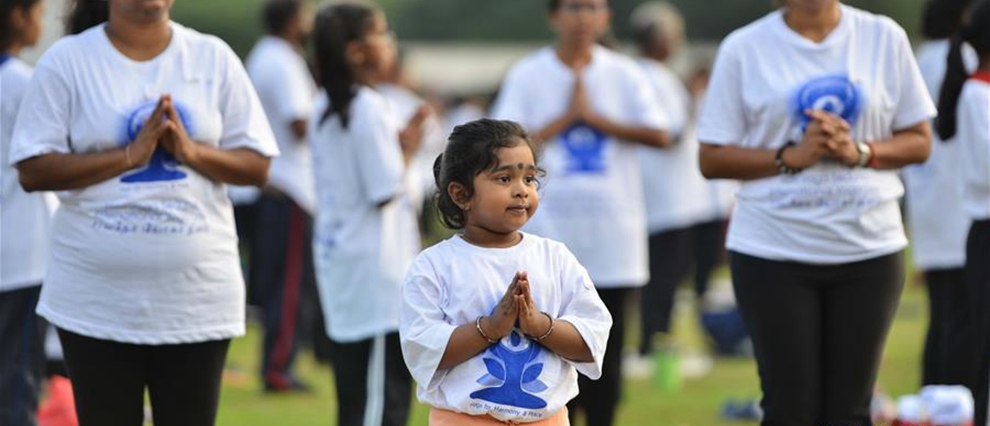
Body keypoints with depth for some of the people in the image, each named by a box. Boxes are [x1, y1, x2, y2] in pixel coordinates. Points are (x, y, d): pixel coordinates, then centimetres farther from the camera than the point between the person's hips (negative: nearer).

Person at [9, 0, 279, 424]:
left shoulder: (214, 58, 5)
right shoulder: (67, 61, -2)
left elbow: (257, 166, 5)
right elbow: (33, 170, -8)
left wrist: (193, 152, -14)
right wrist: (129, 155, -17)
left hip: (198, 300, 2)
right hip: (97, 302, -2)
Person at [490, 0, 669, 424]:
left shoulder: (624, 74, 6)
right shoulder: (529, 75, 1)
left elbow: (659, 134, -5)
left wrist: (594, 117, -9)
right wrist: (568, 116, -8)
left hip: (611, 238, 2)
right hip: (551, 234, -2)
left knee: (607, 351, 3)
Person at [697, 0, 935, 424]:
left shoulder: (885, 38, 5)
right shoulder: (743, 49, 0)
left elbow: (918, 141, 8)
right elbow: (711, 158, -1)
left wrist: (859, 151, -12)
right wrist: (791, 157, -15)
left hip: (869, 247, 2)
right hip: (773, 252, -2)